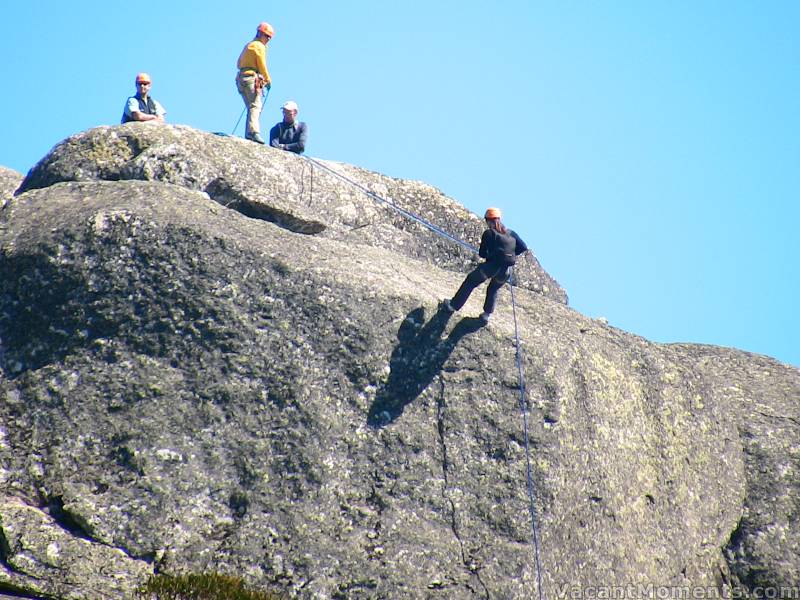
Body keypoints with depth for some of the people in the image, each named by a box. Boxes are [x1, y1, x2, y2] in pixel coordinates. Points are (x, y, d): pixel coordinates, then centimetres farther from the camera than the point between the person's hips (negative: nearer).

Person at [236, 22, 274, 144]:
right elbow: (262, 66, -7)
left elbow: (239, 64, 26)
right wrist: (268, 81, 0)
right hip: (252, 78, -9)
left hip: (241, 77, 9)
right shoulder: (259, 46, -3)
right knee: (255, 106, -20)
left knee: (251, 107, 10)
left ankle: (248, 134, 1)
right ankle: (254, 132, -36)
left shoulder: (248, 46, 26)